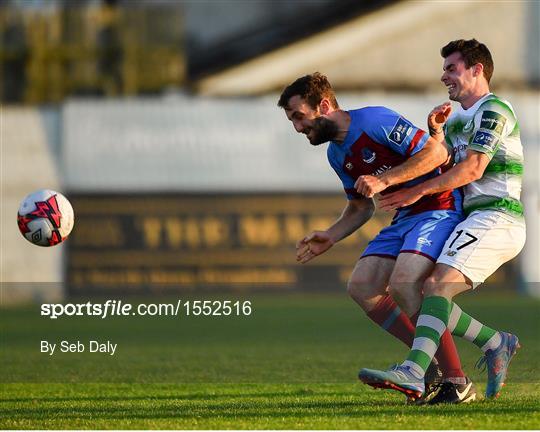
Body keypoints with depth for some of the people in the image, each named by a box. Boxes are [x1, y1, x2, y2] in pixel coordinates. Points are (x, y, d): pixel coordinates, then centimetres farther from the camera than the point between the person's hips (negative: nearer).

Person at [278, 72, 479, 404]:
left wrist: (384, 180, -25)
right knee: (361, 287, -1)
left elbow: (436, 152, -20)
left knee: (403, 283, -26)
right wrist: (330, 237, 7)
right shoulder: (337, 155, 12)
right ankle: (432, 358, 5)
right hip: (405, 216, 9)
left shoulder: (375, 121, -16)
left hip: (439, 207, -9)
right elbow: (361, 207, 24)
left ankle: (457, 381, -19)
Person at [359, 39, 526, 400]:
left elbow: (472, 169, -16)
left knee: (437, 284, -26)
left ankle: (414, 372, -41)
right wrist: (434, 132, 1)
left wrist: (418, 191, -14)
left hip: (496, 217, -10)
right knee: (431, 295, 0)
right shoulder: (456, 118, 24)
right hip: (476, 218, 10)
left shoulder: (494, 110, -6)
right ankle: (496, 344, 9)